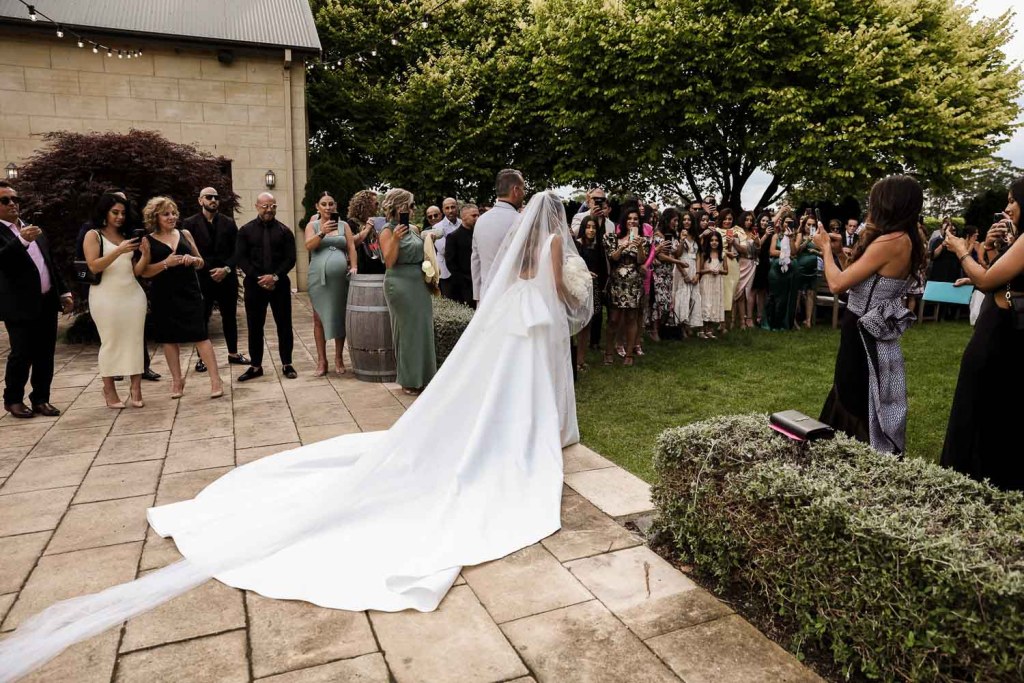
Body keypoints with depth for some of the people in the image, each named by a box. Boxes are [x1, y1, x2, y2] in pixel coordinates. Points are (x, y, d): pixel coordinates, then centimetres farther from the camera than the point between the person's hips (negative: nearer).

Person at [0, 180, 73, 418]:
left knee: (45, 355, 9)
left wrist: (64, 292, 14)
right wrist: (21, 241, -38)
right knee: (21, 355, -1)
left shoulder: (32, 229, 16)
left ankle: (41, 398, 19)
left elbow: (51, 263, 19)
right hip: (20, 306, -6)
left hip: (47, 302, 6)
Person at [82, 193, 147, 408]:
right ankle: (109, 390, 10)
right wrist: (119, 251, -20)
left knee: (135, 341, -1)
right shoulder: (93, 235, 2)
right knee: (110, 342, 0)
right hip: (106, 297, -4)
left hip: (133, 294, 4)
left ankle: (136, 389, 1)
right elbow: (94, 266, -11)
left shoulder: (127, 236, 15)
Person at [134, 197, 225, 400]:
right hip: (164, 297, -1)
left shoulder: (185, 234, 9)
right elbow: (142, 272, -7)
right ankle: (177, 380, 21)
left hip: (189, 292, 1)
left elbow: (201, 263, 14)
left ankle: (215, 379, -5)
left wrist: (193, 259, -8)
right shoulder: (147, 241, 1)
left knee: (200, 334, -5)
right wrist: (165, 263, -19)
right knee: (169, 338, 8)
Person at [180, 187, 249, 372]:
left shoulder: (229, 222, 7)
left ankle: (233, 353, 23)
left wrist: (227, 269, -10)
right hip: (202, 279, -2)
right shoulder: (190, 223, 1)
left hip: (227, 278, 2)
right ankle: (202, 358, 13)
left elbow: (236, 251, 4)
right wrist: (208, 272, -15)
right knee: (201, 319, 3)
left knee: (230, 317, 11)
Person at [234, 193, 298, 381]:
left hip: (280, 284, 0)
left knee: (284, 325, 4)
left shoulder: (284, 231, 5)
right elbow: (241, 258, -1)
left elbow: (290, 259, -1)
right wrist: (259, 278, -12)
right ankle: (255, 366, 16)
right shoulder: (245, 231, 5)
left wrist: (275, 276, -15)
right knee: (254, 327, 6)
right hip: (254, 285, 0)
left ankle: (287, 364, 14)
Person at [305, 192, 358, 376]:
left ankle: (339, 358, 14)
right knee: (319, 319, 1)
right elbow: (308, 246, -8)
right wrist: (322, 232, -24)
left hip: (341, 278, 1)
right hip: (319, 278, -1)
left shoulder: (344, 225, 12)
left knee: (340, 318, 4)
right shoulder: (312, 225, 8)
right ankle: (322, 361, 6)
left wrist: (353, 266, -10)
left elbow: (351, 248, 6)